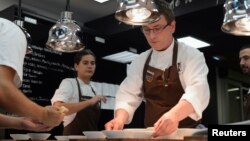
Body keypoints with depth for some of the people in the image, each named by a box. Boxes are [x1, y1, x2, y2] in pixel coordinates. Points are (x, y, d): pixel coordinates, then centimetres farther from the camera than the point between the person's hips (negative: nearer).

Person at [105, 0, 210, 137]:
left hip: (186, 132, -3)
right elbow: (129, 94, 5)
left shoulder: (191, 55, -4)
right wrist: (120, 118, -15)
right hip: (151, 133, 4)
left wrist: (174, 115, -36)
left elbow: (198, 91, -18)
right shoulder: (140, 61, 9)